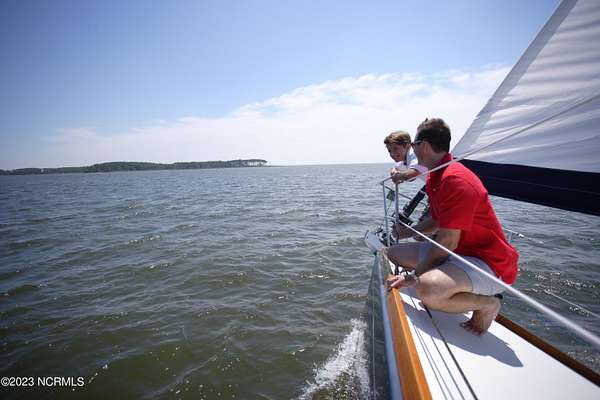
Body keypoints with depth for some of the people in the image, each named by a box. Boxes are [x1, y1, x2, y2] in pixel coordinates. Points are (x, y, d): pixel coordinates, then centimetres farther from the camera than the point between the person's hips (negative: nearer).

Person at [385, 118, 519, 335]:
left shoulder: (456, 180, -25)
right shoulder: (435, 177, 9)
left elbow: (447, 243, -27)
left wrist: (413, 276, -22)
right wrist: (408, 232, 16)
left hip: (489, 263, -10)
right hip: (458, 252, 10)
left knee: (427, 290, -37)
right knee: (393, 253, 9)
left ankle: (486, 303, -5)